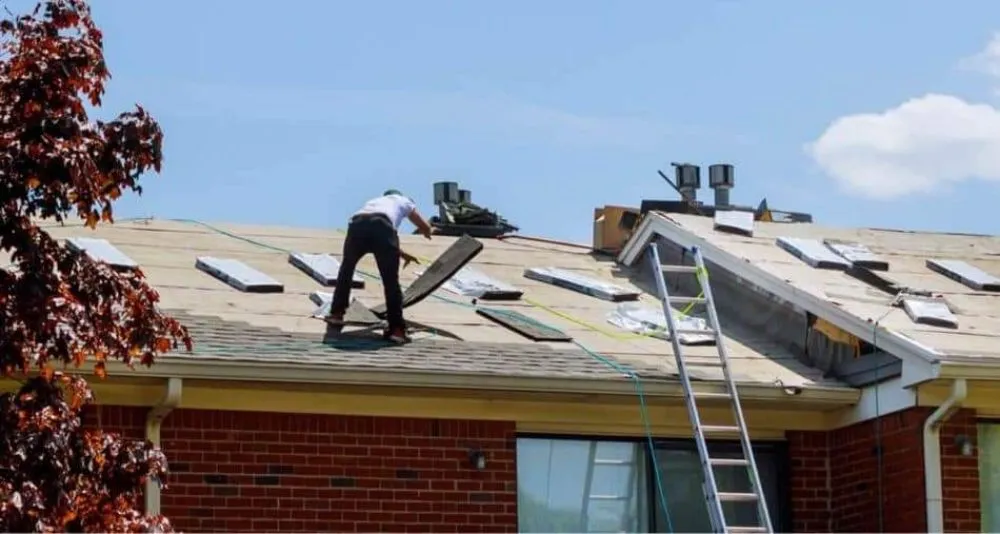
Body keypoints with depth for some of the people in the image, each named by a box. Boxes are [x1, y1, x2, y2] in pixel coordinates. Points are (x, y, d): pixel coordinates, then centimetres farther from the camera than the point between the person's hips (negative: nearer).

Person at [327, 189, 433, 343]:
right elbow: (426, 228, 43)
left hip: (357, 225, 3)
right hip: (382, 226, -3)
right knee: (391, 281, 3)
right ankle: (396, 328, -1)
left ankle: (336, 313, 30)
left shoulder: (374, 201, 45)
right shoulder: (403, 201, 36)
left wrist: (401, 254, 58)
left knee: (346, 269, 28)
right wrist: (425, 232, 68)